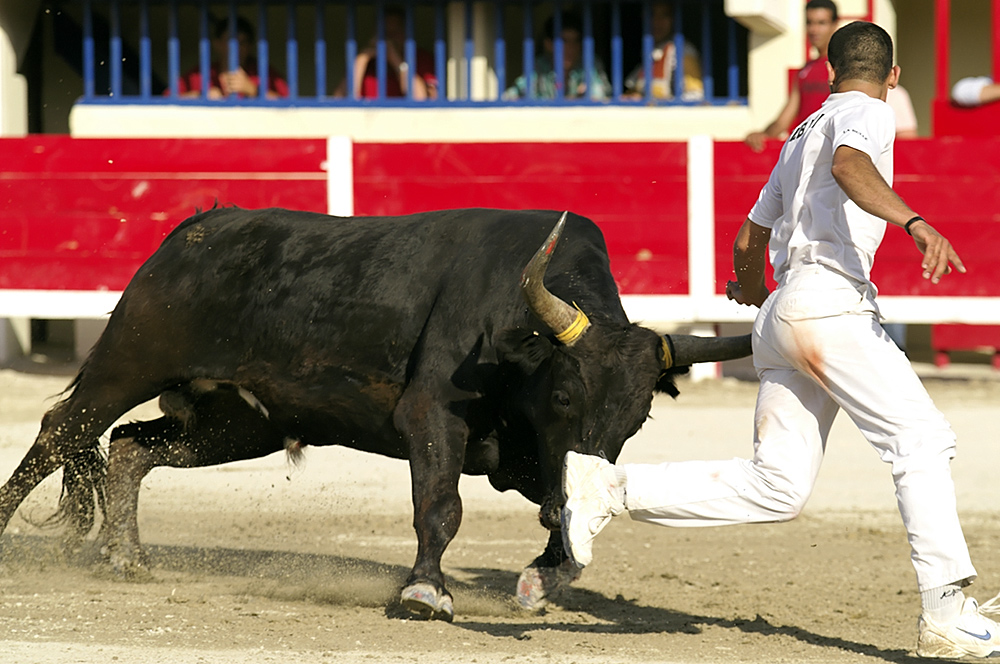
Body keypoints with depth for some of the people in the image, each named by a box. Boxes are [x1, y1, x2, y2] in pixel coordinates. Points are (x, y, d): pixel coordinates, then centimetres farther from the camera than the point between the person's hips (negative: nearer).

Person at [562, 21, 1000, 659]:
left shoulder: (801, 137, 28)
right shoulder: (865, 113, 4)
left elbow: (750, 239, 36)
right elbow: (849, 165, -21)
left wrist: (751, 285, 58)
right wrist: (913, 222, -36)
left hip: (780, 314, 8)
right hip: (828, 301, -8)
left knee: (776, 487, 1)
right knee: (922, 439, -11)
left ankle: (610, 486, -2)